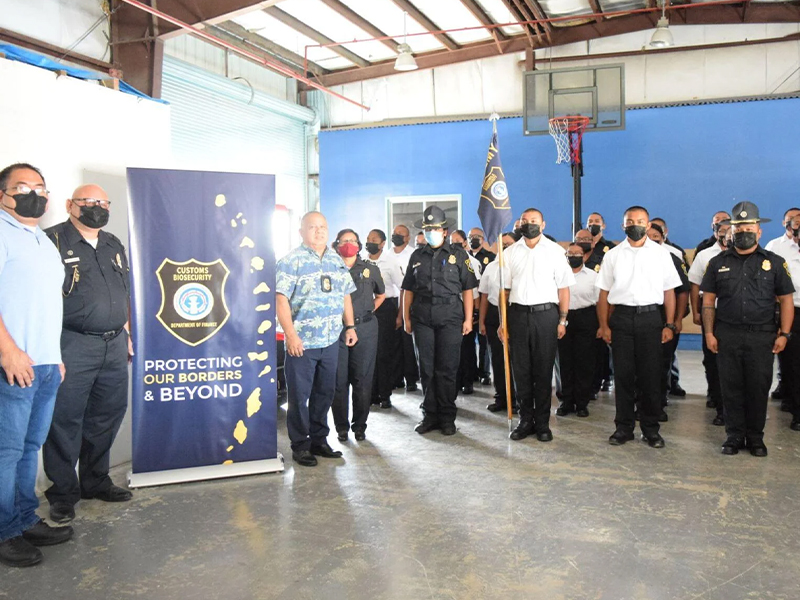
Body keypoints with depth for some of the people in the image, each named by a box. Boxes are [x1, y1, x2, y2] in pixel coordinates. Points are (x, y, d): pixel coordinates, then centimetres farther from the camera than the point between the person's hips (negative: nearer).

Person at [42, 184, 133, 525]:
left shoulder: (114, 246, 17)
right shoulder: (54, 240, -4)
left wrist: (126, 333, 17)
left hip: (114, 346, 7)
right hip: (73, 346, -6)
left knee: (106, 417, 12)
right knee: (65, 420, 0)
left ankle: (96, 482, 27)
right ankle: (63, 493, 12)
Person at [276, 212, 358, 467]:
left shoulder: (337, 261, 13)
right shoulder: (291, 261, -7)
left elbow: (345, 295, 20)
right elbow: (281, 300, -13)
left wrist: (350, 326, 14)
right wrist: (290, 335, -19)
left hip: (331, 341, 6)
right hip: (301, 342, -6)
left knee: (325, 393, 13)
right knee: (299, 395, 2)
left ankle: (319, 440, 27)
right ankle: (300, 446, 15)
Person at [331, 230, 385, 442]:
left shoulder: (370, 269, 9)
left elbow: (380, 295, 23)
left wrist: (369, 311, 11)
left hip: (365, 329, 2)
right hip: (337, 329, -1)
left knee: (363, 379, 5)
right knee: (339, 380, 2)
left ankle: (360, 425, 17)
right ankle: (341, 427, 14)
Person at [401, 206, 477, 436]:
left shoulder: (457, 254, 5)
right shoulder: (417, 256, 13)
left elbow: (467, 289, 3)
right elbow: (408, 289, 14)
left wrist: (468, 319, -3)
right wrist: (406, 317, 8)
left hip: (450, 316, -2)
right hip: (422, 318, 3)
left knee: (447, 369, 0)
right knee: (426, 368, 6)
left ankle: (447, 417, 11)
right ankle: (430, 414, 16)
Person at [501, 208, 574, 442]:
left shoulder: (555, 251, 2)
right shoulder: (511, 252, 9)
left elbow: (564, 288, 1)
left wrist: (562, 320, -5)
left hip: (545, 314, -2)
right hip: (518, 314, 2)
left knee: (543, 370, 3)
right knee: (521, 370, 6)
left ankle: (542, 423, 14)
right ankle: (525, 420, 17)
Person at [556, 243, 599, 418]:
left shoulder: (593, 276, 7)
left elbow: (599, 302, 5)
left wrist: (601, 326, -2)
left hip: (586, 318, -1)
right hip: (563, 318, 1)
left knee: (584, 363, 1)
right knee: (565, 362, 4)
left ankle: (582, 403, 11)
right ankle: (567, 402, 14)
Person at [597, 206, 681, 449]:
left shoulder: (661, 254, 7)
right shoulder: (613, 255, 9)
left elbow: (669, 291, 6)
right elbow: (604, 293, 7)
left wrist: (669, 325, -2)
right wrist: (604, 325, -1)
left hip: (651, 317, 0)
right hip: (621, 317, 1)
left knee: (651, 375, 2)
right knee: (622, 374, 4)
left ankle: (650, 428, 14)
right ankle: (624, 427, 14)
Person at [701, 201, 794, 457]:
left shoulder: (774, 262, 5)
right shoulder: (718, 262, 8)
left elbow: (786, 300, 5)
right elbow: (708, 300, 6)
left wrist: (784, 333, -3)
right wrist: (709, 333, -1)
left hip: (762, 336, -1)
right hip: (727, 335, 1)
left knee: (759, 387, 5)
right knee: (731, 387, 6)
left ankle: (755, 437, 19)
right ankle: (734, 436, 17)